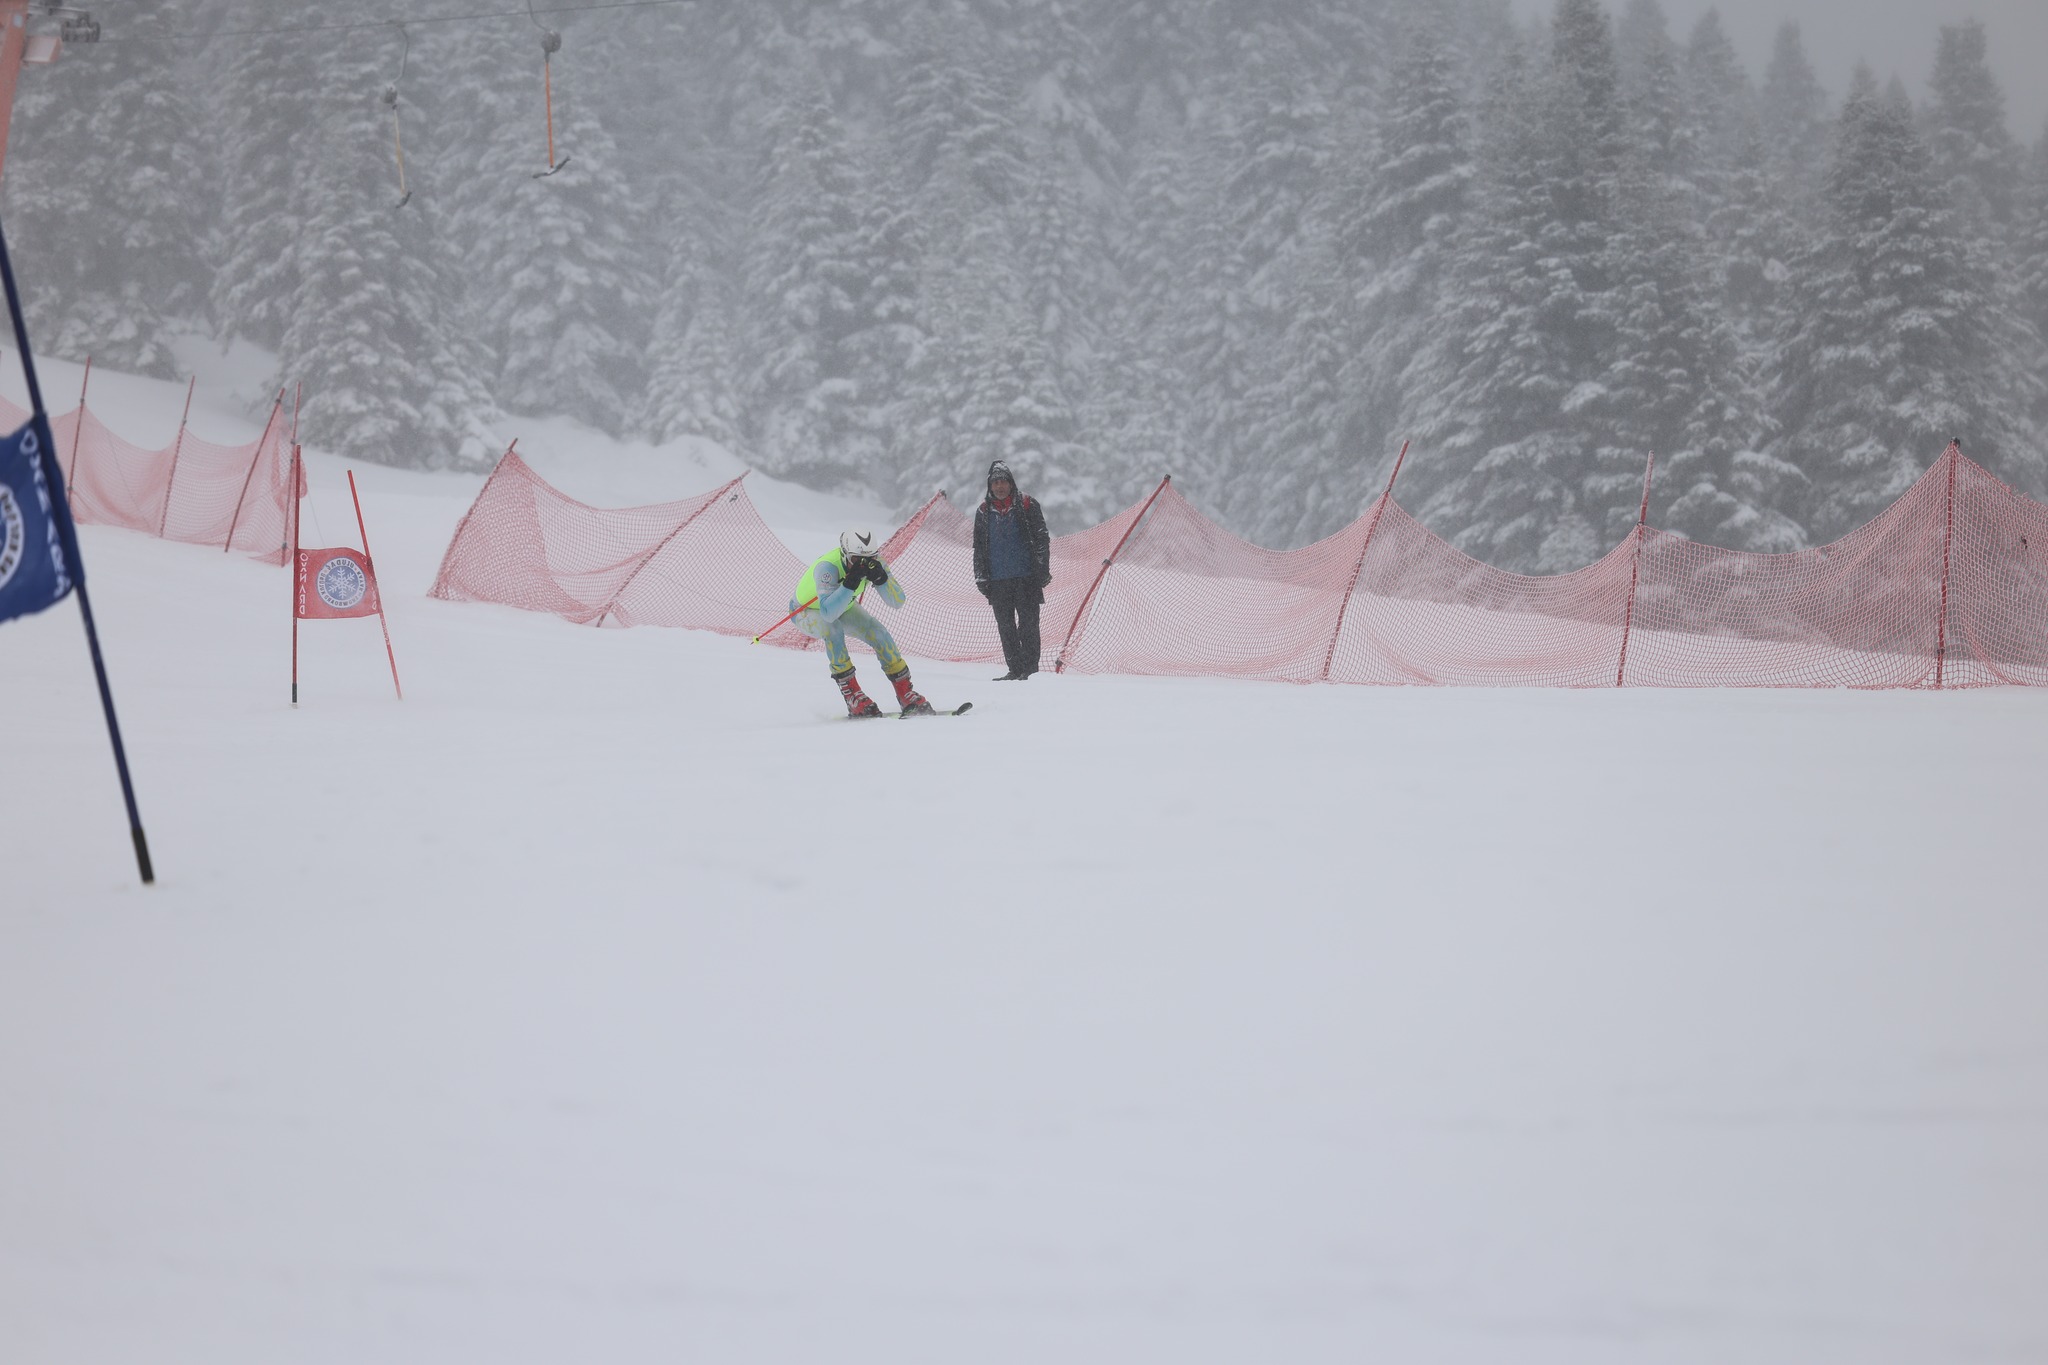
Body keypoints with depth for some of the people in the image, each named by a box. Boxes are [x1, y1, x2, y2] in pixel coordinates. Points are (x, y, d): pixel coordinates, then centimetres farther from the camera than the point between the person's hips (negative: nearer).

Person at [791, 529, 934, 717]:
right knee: (833, 629, -35)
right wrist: (850, 583, -57)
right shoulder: (827, 567, -40)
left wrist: (880, 578, -42)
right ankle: (852, 695, -28)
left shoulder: (873, 562, -23)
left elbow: (898, 601, -26)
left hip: (843, 606, 5)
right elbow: (828, 613, -51)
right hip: (806, 612, -5)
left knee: (878, 632, -14)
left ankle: (905, 693, -3)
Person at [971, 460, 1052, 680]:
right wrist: (981, 577, 9)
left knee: (1028, 623, -4)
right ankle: (1015, 669, 9)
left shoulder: (1027, 505, 1)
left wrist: (1042, 570, -5)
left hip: (1026, 577, -4)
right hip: (998, 579, 4)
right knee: (1005, 626, 4)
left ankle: (1030, 668, 0)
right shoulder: (984, 511, 11)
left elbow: (1042, 539, 2)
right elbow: (978, 547, 16)